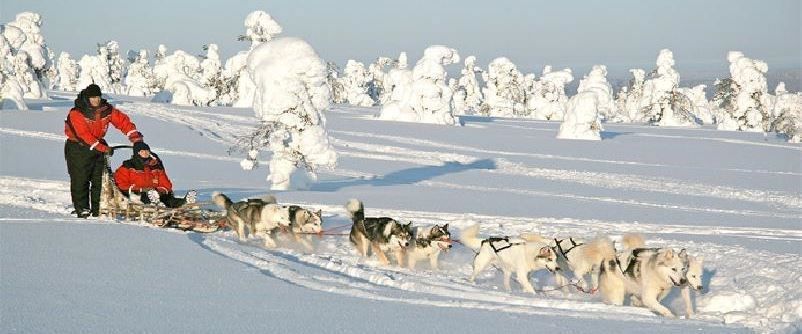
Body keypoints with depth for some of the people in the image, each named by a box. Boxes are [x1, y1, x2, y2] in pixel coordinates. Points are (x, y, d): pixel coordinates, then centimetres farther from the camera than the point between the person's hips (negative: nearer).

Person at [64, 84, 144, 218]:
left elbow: (123, 121, -6)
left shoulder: (107, 110, -5)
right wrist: (103, 148, -32)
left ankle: (98, 209, 9)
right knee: (80, 180, -4)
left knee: (100, 179, 3)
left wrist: (136, 138, -20)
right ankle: (82, 209, 3)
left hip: (98, 145, 5)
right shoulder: (77, 113, -20)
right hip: (78, 148, -5)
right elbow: (84, 135, -26)